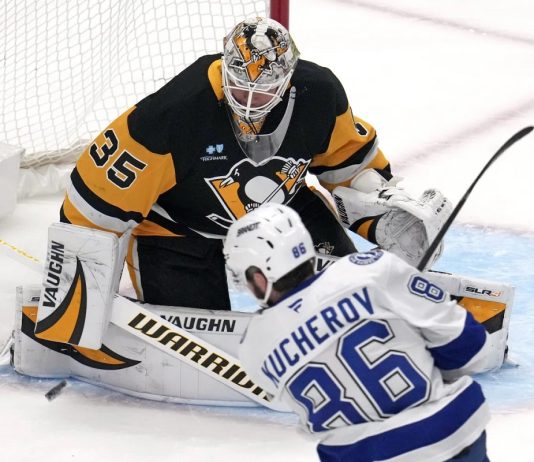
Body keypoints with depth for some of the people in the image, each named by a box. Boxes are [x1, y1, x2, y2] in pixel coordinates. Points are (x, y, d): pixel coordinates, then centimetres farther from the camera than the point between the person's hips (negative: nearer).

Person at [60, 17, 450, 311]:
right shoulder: (174, 114, -34)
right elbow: (102, 191, -25)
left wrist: (389, 213, -8)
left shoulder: (318, 95, -20)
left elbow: (350, 156, 2)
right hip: (179, 224, -4)